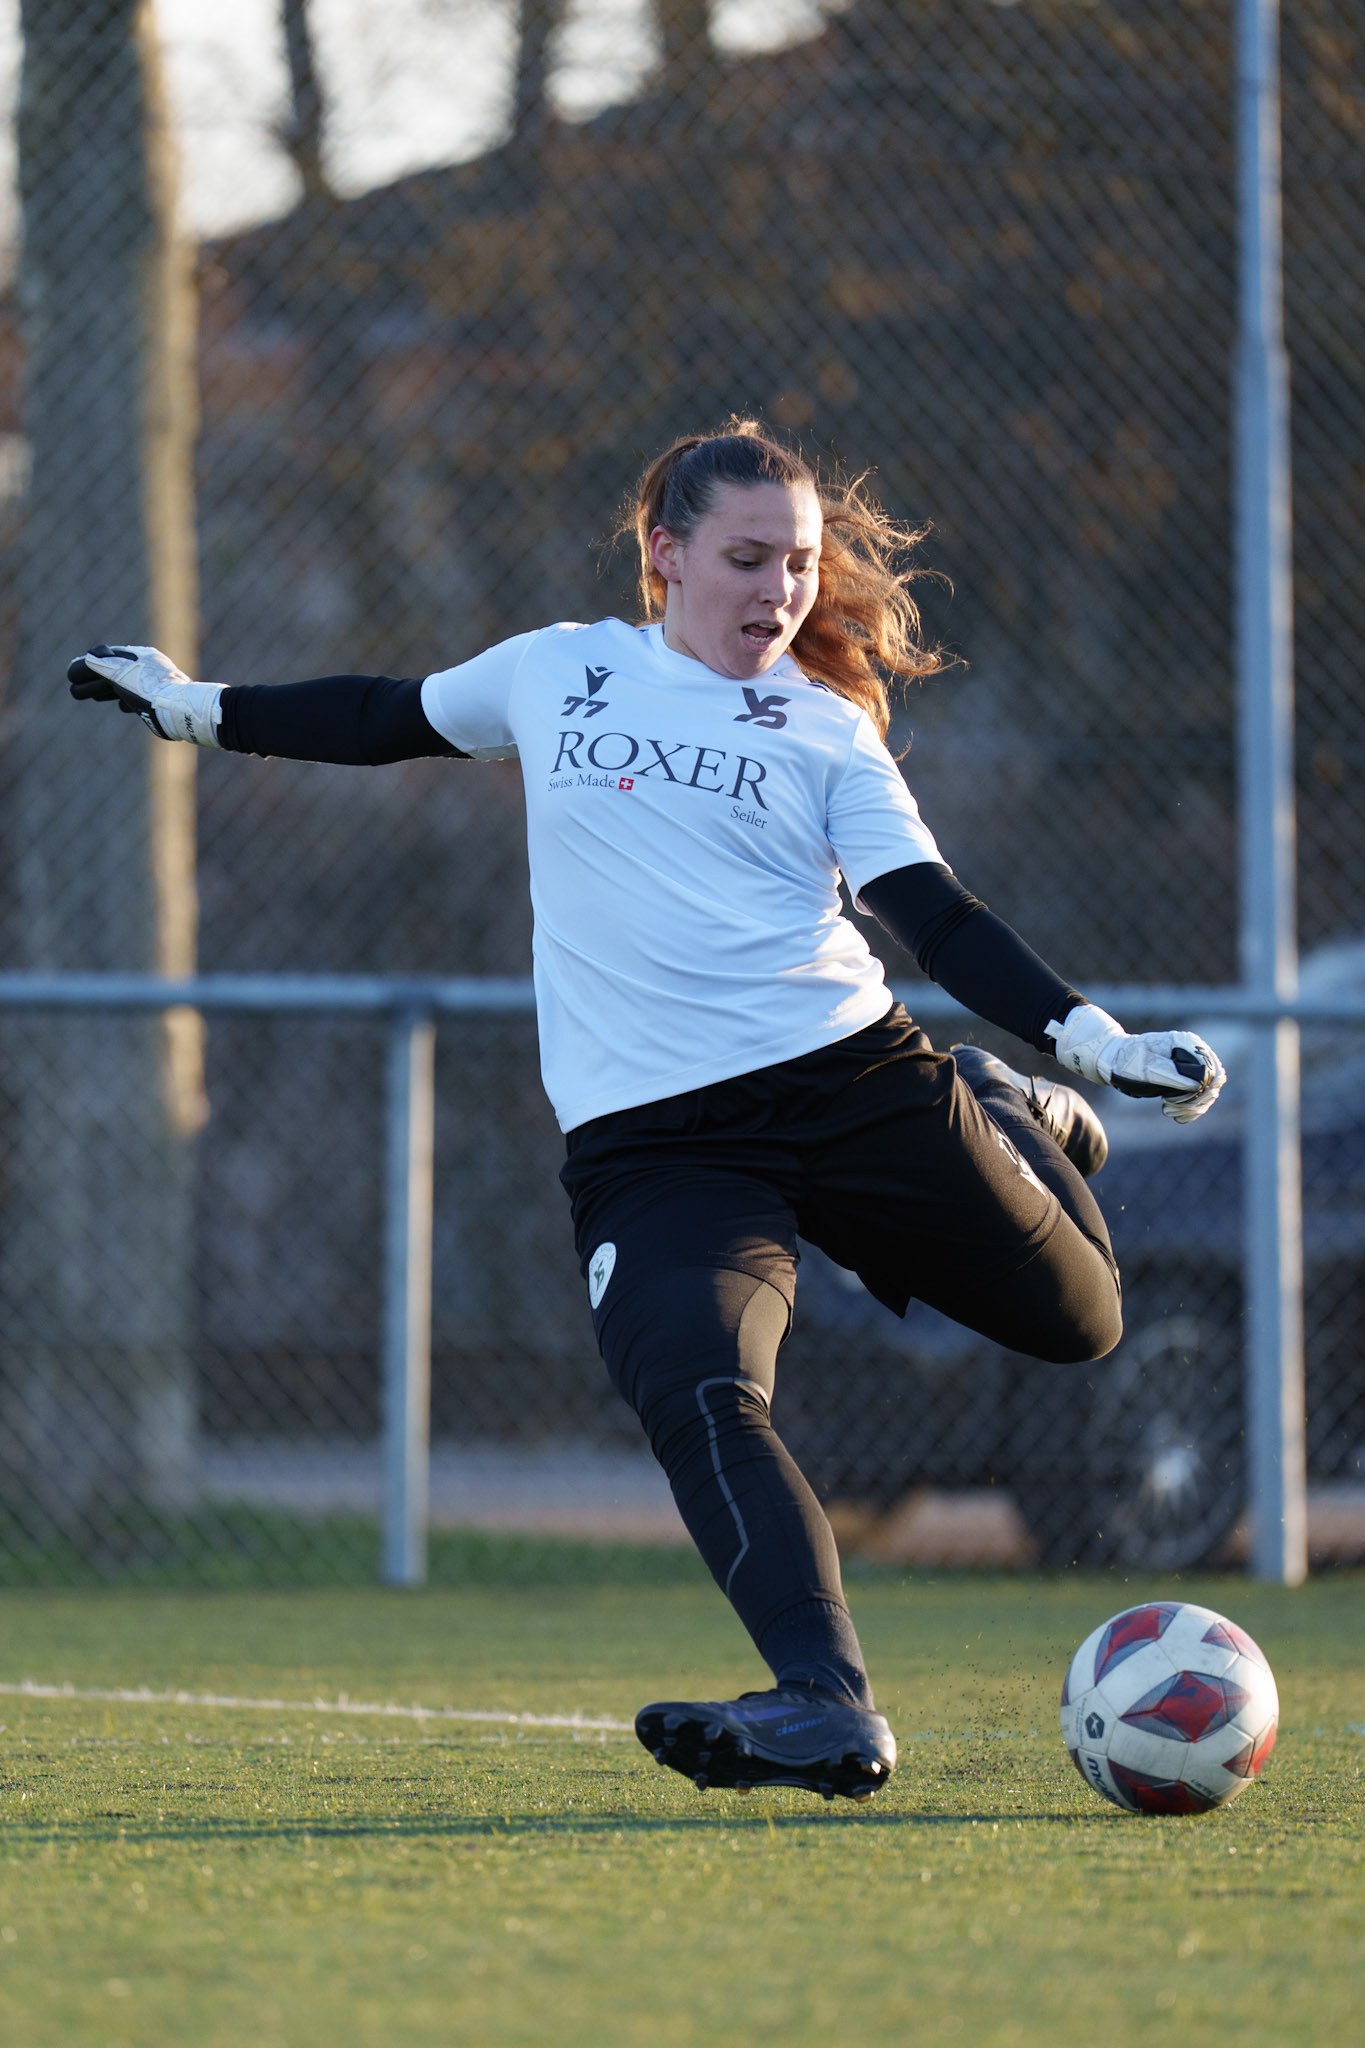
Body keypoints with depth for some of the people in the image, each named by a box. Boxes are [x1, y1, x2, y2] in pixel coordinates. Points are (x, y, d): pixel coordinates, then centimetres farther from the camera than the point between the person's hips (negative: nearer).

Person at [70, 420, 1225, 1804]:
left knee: (1073, 1318, 7)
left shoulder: (827, 728, 8)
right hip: (647, 1143, -1)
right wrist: (202, 710, 35)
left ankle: (1015, 1120, 37)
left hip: (850, 1075, 1)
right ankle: (828, 1707, -35)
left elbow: (934, 915, 2)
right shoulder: (554, 673, 12)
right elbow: (390, 716, 29)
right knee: (698, 1399, -27)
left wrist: (1092, 1039, -12)